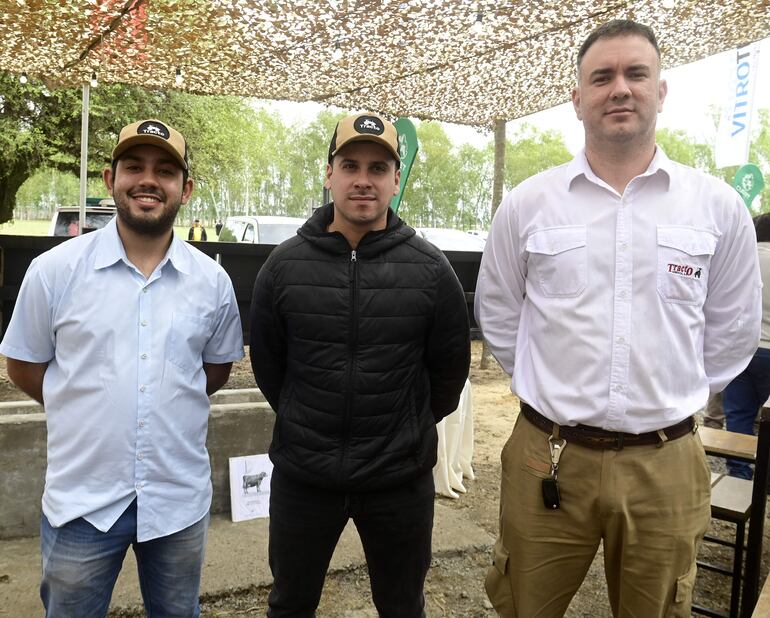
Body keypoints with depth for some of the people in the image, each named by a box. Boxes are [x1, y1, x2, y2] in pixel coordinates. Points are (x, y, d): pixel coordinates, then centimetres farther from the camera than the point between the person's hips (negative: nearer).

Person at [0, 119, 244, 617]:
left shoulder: (212, 280, -2)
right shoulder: (55, 270, -7)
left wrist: (167, 403, 2)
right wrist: (89, 405, 0)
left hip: (180, 499, 2)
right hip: (82, 500, -1)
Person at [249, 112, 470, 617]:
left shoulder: (429, 268, -7)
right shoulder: (285, 264, -5)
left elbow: (451, 366, 3)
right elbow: (267, 363, 6)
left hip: (401, 480, 0)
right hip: (302, 475, 1)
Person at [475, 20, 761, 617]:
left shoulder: (718, 206, 0)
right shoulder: (527, 204, -1)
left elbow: (735, 327, 10)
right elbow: (498, 314, 9)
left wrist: (676, 398, 8)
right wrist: (549, 389, 8)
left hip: (666, 466, 1)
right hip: (547, 458, 0)